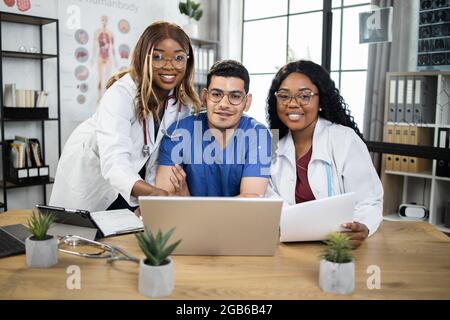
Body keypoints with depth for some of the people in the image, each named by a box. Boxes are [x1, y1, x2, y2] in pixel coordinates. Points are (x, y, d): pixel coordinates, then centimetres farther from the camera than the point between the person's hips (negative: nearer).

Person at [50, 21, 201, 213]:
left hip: (136, 173, 4)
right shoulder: (121, 93, -31)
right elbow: (113, 162, -44)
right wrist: (152, 193, -62)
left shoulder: (184, 100, -14)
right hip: (91, 167, -4)